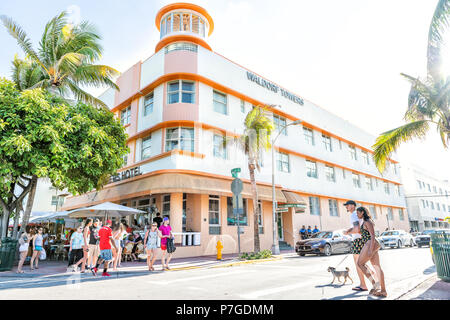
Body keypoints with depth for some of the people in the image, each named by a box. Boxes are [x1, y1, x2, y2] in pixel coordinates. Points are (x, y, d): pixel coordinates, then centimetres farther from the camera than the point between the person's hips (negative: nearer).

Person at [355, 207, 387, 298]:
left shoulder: (367, 222, -11)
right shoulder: (366, 222, 18)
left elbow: (373, 235, -17)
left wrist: (371, 249, -21)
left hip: (370, 244, -10)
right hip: (371, 245, 10)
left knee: (360, 263, 0)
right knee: (377, 267, 7)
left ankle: (374, 284, -2)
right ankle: (383, 291, 8)